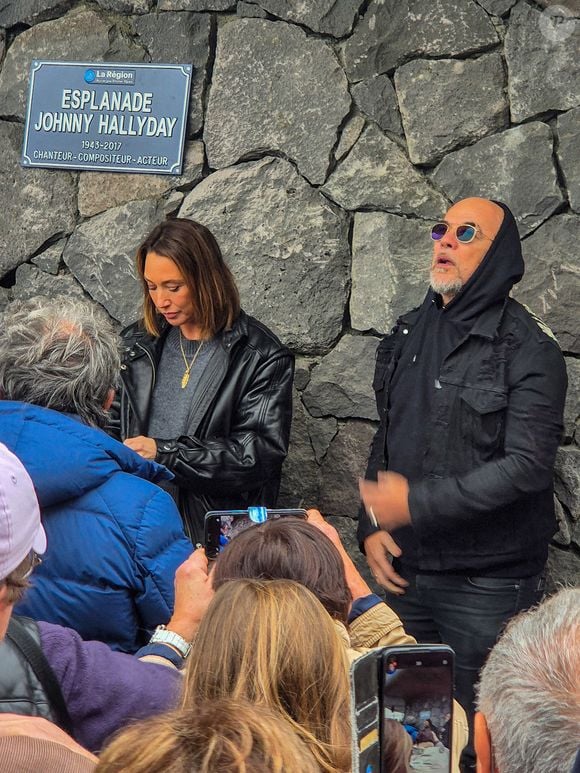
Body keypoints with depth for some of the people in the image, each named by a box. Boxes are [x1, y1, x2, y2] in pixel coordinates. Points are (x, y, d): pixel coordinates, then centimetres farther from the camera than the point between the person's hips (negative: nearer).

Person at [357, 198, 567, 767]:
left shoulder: (528, 351, -10)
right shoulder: (409, 334, 10)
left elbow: (527, 465, -19)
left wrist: (417, 503, -20)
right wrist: (370, 526, 4)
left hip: (488, 585, -6)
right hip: (406, 571, 6)